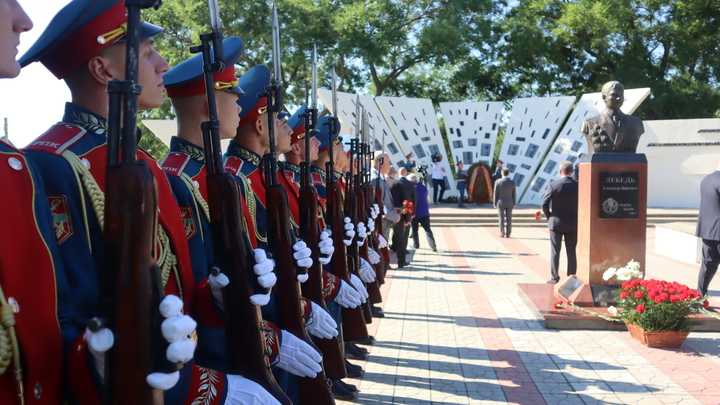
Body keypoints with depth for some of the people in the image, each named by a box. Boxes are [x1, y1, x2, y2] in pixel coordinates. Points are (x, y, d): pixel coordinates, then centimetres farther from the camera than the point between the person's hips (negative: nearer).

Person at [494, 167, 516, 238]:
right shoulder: (512, 182, -7)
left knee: (501, 219, 4)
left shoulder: (498, 182, -11)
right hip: (509, 203, 1)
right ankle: (508, 234, 7)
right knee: (509, 219, 6)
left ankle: (502, 234, 2)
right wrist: (514, 204, 7)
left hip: (501, 203, -1)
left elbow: (496, 193, -7)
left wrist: (495, 203, 1)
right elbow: (514, 194, -2)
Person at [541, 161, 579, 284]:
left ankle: (555, 277, 5)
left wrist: (549, 217, 5)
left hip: (556, 223, -2)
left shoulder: (553, 185, -11)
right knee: (571, 251, 10)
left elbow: (544, 204, -11)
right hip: (573, 224, 2)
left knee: (555, 251, 5)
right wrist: (576, 218, 11)